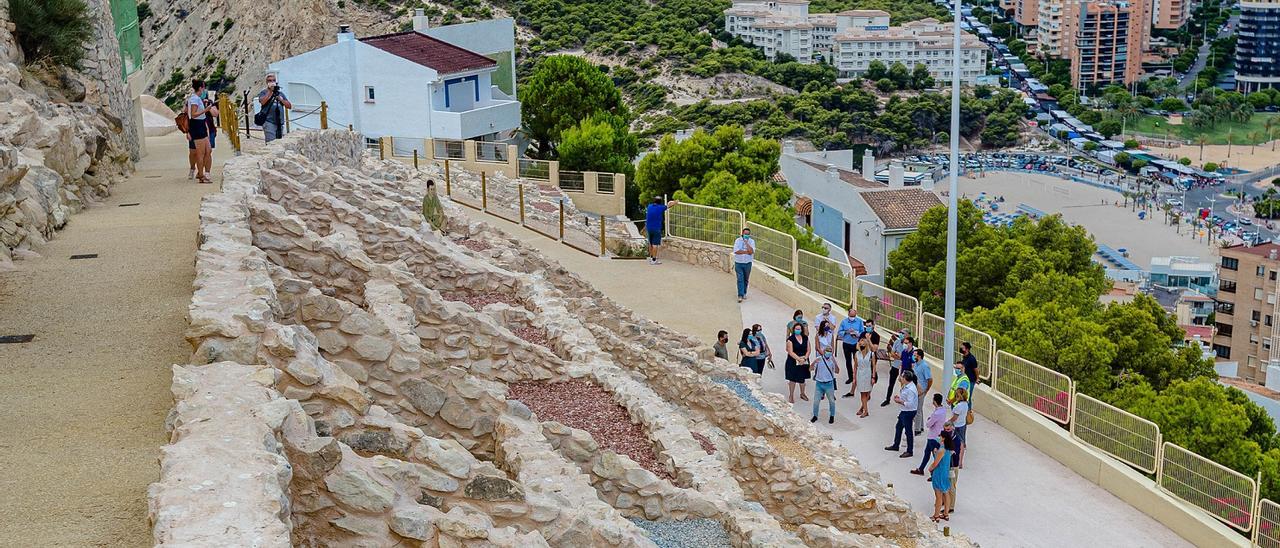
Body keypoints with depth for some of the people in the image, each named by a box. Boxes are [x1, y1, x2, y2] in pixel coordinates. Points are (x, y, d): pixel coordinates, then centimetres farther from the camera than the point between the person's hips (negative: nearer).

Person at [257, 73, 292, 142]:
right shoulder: (263, 93, 7)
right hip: (269, 122, -5)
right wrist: (270, 91, -10)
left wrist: (281, 99, -5)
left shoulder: (280, 93, 19)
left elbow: (289, 106, 13)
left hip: (280, 123, 5)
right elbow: (262, 102, -15)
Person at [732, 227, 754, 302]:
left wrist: (746, 242, -19)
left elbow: (751, 252, -18)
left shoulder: (751, 242, -2)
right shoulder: (738, 241, -5)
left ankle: (744, 293, 29)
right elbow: (736, 251, -18)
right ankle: (740, 295, -11)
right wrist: (746, 252, -17)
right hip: (738, 263, -2)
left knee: (746, 279, 12)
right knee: (740, 279, -8)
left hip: (748, 263, 2)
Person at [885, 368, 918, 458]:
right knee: (898, 427, 24)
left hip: (908, 412, -11)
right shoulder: (906, 385, 2)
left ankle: (910, 451, 17)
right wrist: (899, 397, 1)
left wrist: (899, 401, -21)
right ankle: (896, 446, 41)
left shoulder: (910, 390, -29)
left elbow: (910, 404, -30)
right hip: (903, 411, 11)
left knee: (908, 431, 3)